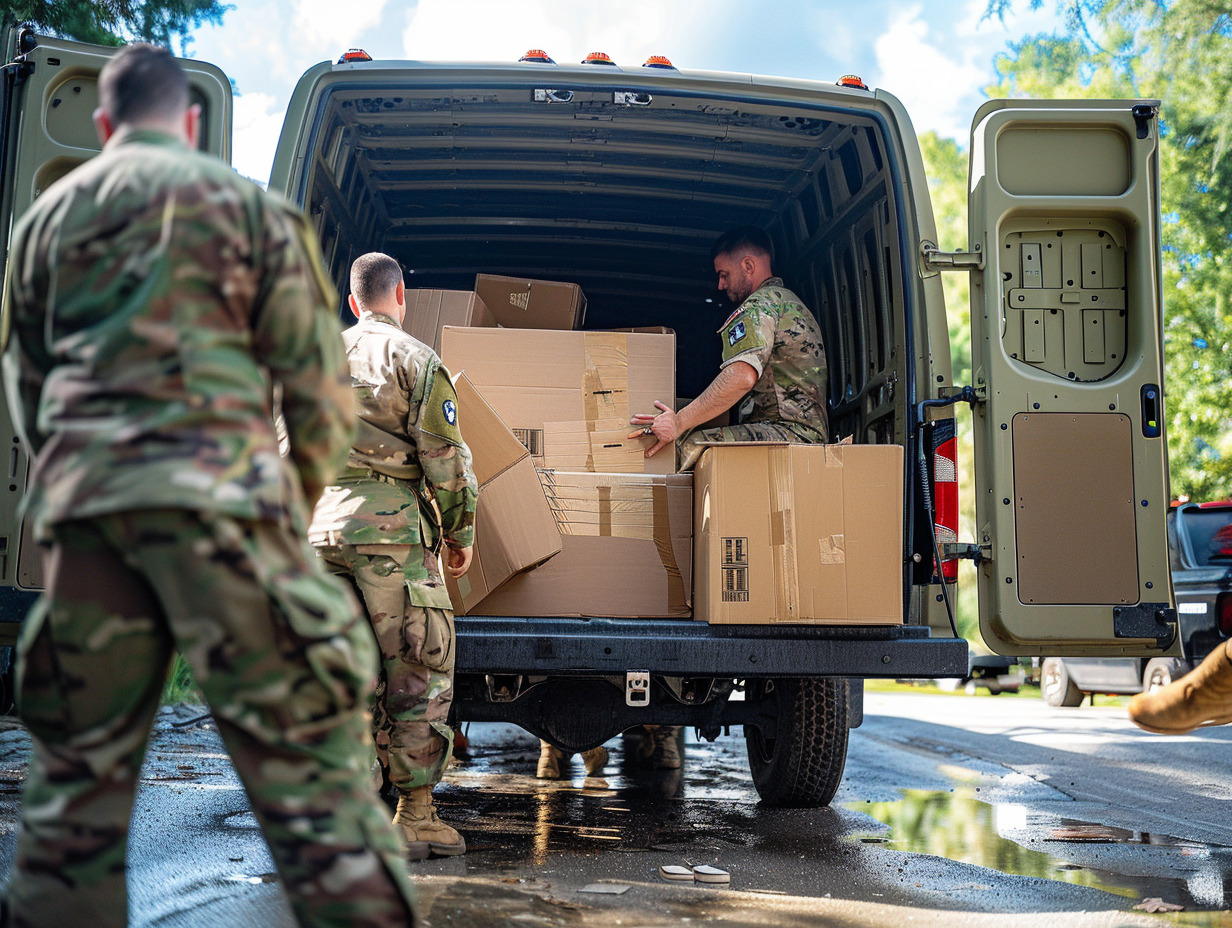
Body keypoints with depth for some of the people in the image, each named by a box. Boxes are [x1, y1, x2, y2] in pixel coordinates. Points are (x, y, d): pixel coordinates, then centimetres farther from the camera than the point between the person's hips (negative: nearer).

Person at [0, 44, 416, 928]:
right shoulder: (246, 202, 7)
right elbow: (317, 381, 4)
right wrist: (300, 506, 15)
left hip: (78, 498, 4)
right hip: (217, 487, -4)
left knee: (76, 769, 10)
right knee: (304, 754, -6)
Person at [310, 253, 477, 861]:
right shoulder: (415, 359, -2)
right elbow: (444, 457, -7)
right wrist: (461, 532, 4)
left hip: (321, 525, 6)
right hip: (391, 524, -6)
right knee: (419, 674, -1)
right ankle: (415, 819, -1)